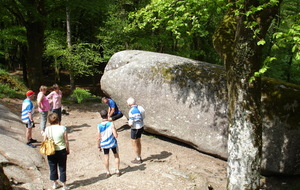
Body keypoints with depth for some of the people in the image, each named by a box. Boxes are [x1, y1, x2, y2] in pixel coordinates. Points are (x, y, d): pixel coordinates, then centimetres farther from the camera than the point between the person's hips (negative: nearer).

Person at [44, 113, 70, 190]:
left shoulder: (47, 129, -9)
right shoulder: (62, 128, -14)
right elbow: (66, 141, -9)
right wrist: (68, 149, 6)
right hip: (61, 151, -2)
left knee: (53, 168, 18)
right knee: (62, 168, 10)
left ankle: (55, 183, 32)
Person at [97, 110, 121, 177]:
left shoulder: (99, 126, -13)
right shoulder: (111, 124, -20)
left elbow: (99, 138, -8)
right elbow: (116, 135, -22)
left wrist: (99, 146, 4)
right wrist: (115, 131, -1)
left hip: (104, 144, 2)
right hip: (113, 143, -1)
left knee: (106, 157, 16)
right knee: (116, 156, 18)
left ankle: (108, 172, 23)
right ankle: (117, 171, 22)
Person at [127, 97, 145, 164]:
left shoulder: (131, 111, -27)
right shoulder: (140, 107, -3)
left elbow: (131, 124, -25)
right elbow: (143, 117, 11)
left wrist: (129, 123, 0)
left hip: (135, 129, -8)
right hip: (141, 127, 8)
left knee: (134, 144, 9)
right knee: (138, 142, 22)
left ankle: (138, 159, 20)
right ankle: (139, 157, 34)